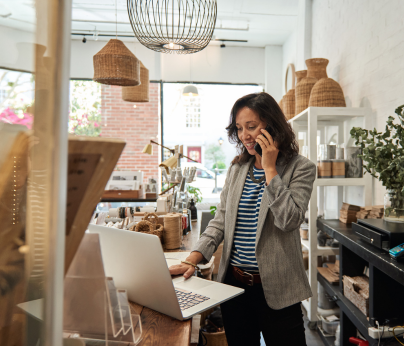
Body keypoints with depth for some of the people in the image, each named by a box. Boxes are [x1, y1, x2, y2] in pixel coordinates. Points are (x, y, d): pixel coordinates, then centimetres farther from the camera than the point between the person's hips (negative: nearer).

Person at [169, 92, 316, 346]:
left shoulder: (301, 168, -7)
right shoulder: (237, 168, 7)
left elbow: (289, 220, -20)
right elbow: (220, 221, 5)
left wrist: (269, 168, -18)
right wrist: (193, 259, -7)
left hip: (275, 288, -4)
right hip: (233, 282, 5)